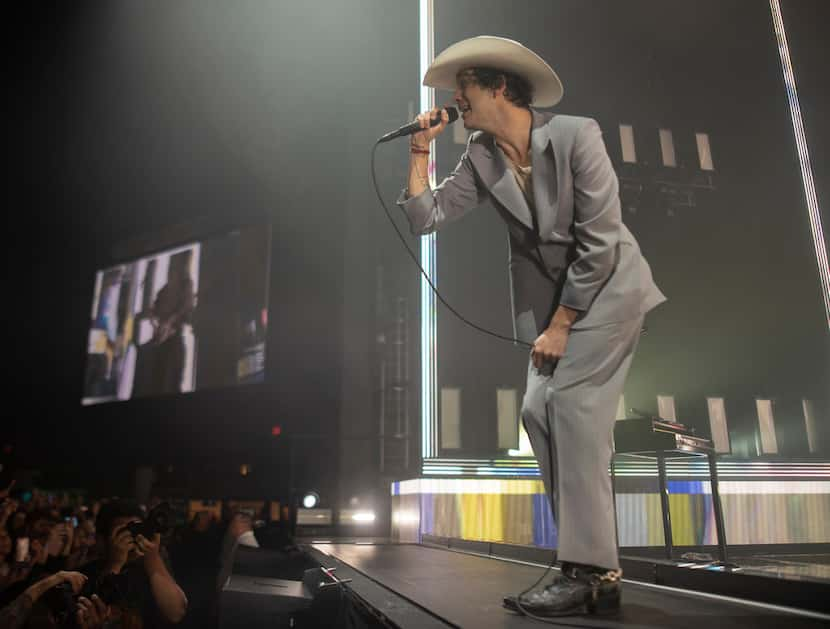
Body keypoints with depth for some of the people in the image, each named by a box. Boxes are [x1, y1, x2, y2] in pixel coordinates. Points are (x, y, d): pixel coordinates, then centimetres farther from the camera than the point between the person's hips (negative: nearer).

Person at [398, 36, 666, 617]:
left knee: (570, 401, -19)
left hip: (608, 290, -6)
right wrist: (420, 150, -8)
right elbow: (427, 218, -1)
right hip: (552, 299, 6)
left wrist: (559, 325, -17)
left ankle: (590, 573, -13)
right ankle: (593, 566, 5)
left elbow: (598, 241, -18)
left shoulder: (576, 135, -15)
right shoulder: (481, 159, 2)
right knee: (540, 410, -3)